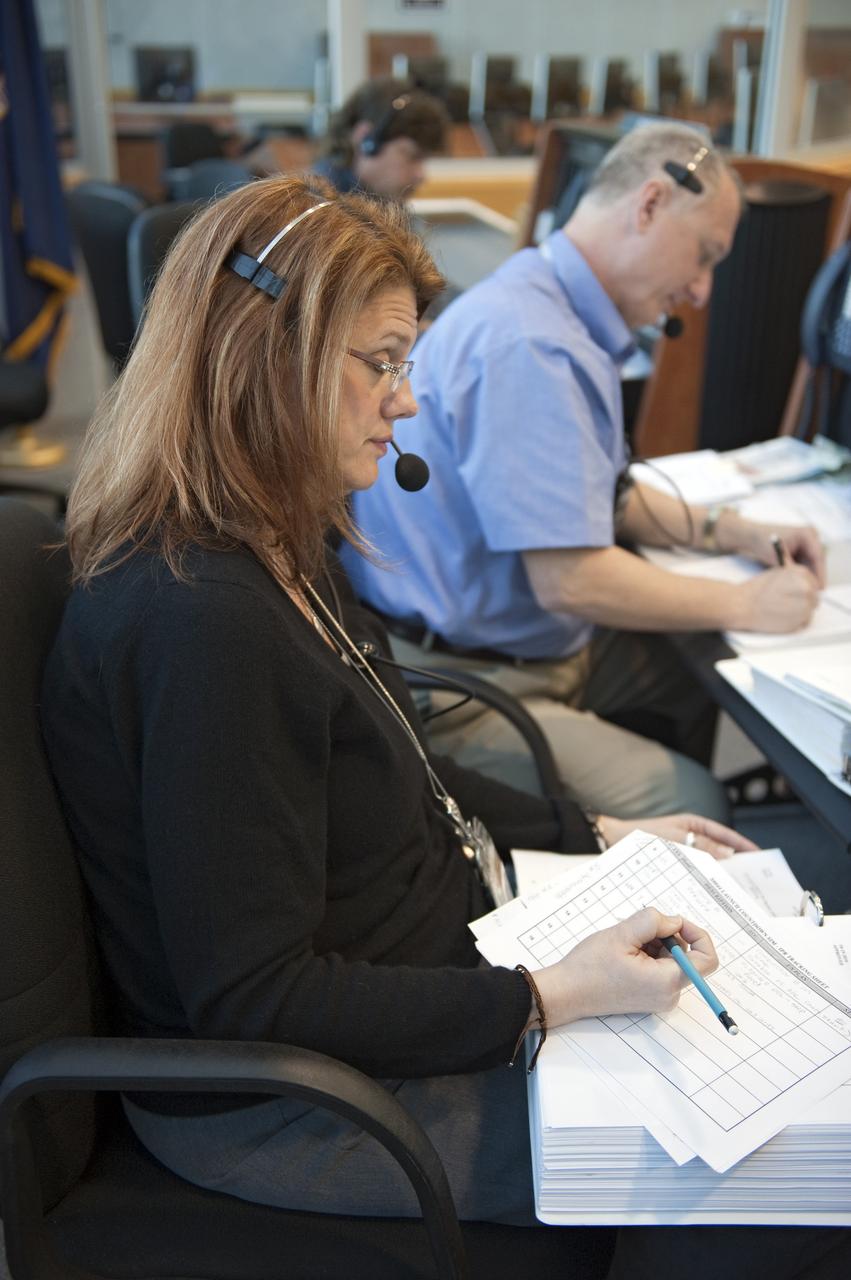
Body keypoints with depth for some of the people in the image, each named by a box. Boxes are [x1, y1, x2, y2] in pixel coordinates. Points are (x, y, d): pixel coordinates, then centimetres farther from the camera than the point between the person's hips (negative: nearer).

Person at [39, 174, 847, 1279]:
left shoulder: (279, 553, 1)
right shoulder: (203, 622, -31)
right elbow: (253, 1002, -27)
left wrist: (602, 840, 7)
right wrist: (547, 1000, -24)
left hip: (417, 974, 9)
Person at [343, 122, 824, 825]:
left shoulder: (560, 317, 10)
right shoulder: (528, 344, -25)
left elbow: (598, 496, 19)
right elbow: (572, 579, -28)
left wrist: (732, 532, 7)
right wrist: (744, 604, -14)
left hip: (541, 642, 11)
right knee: (696, 809, -14)